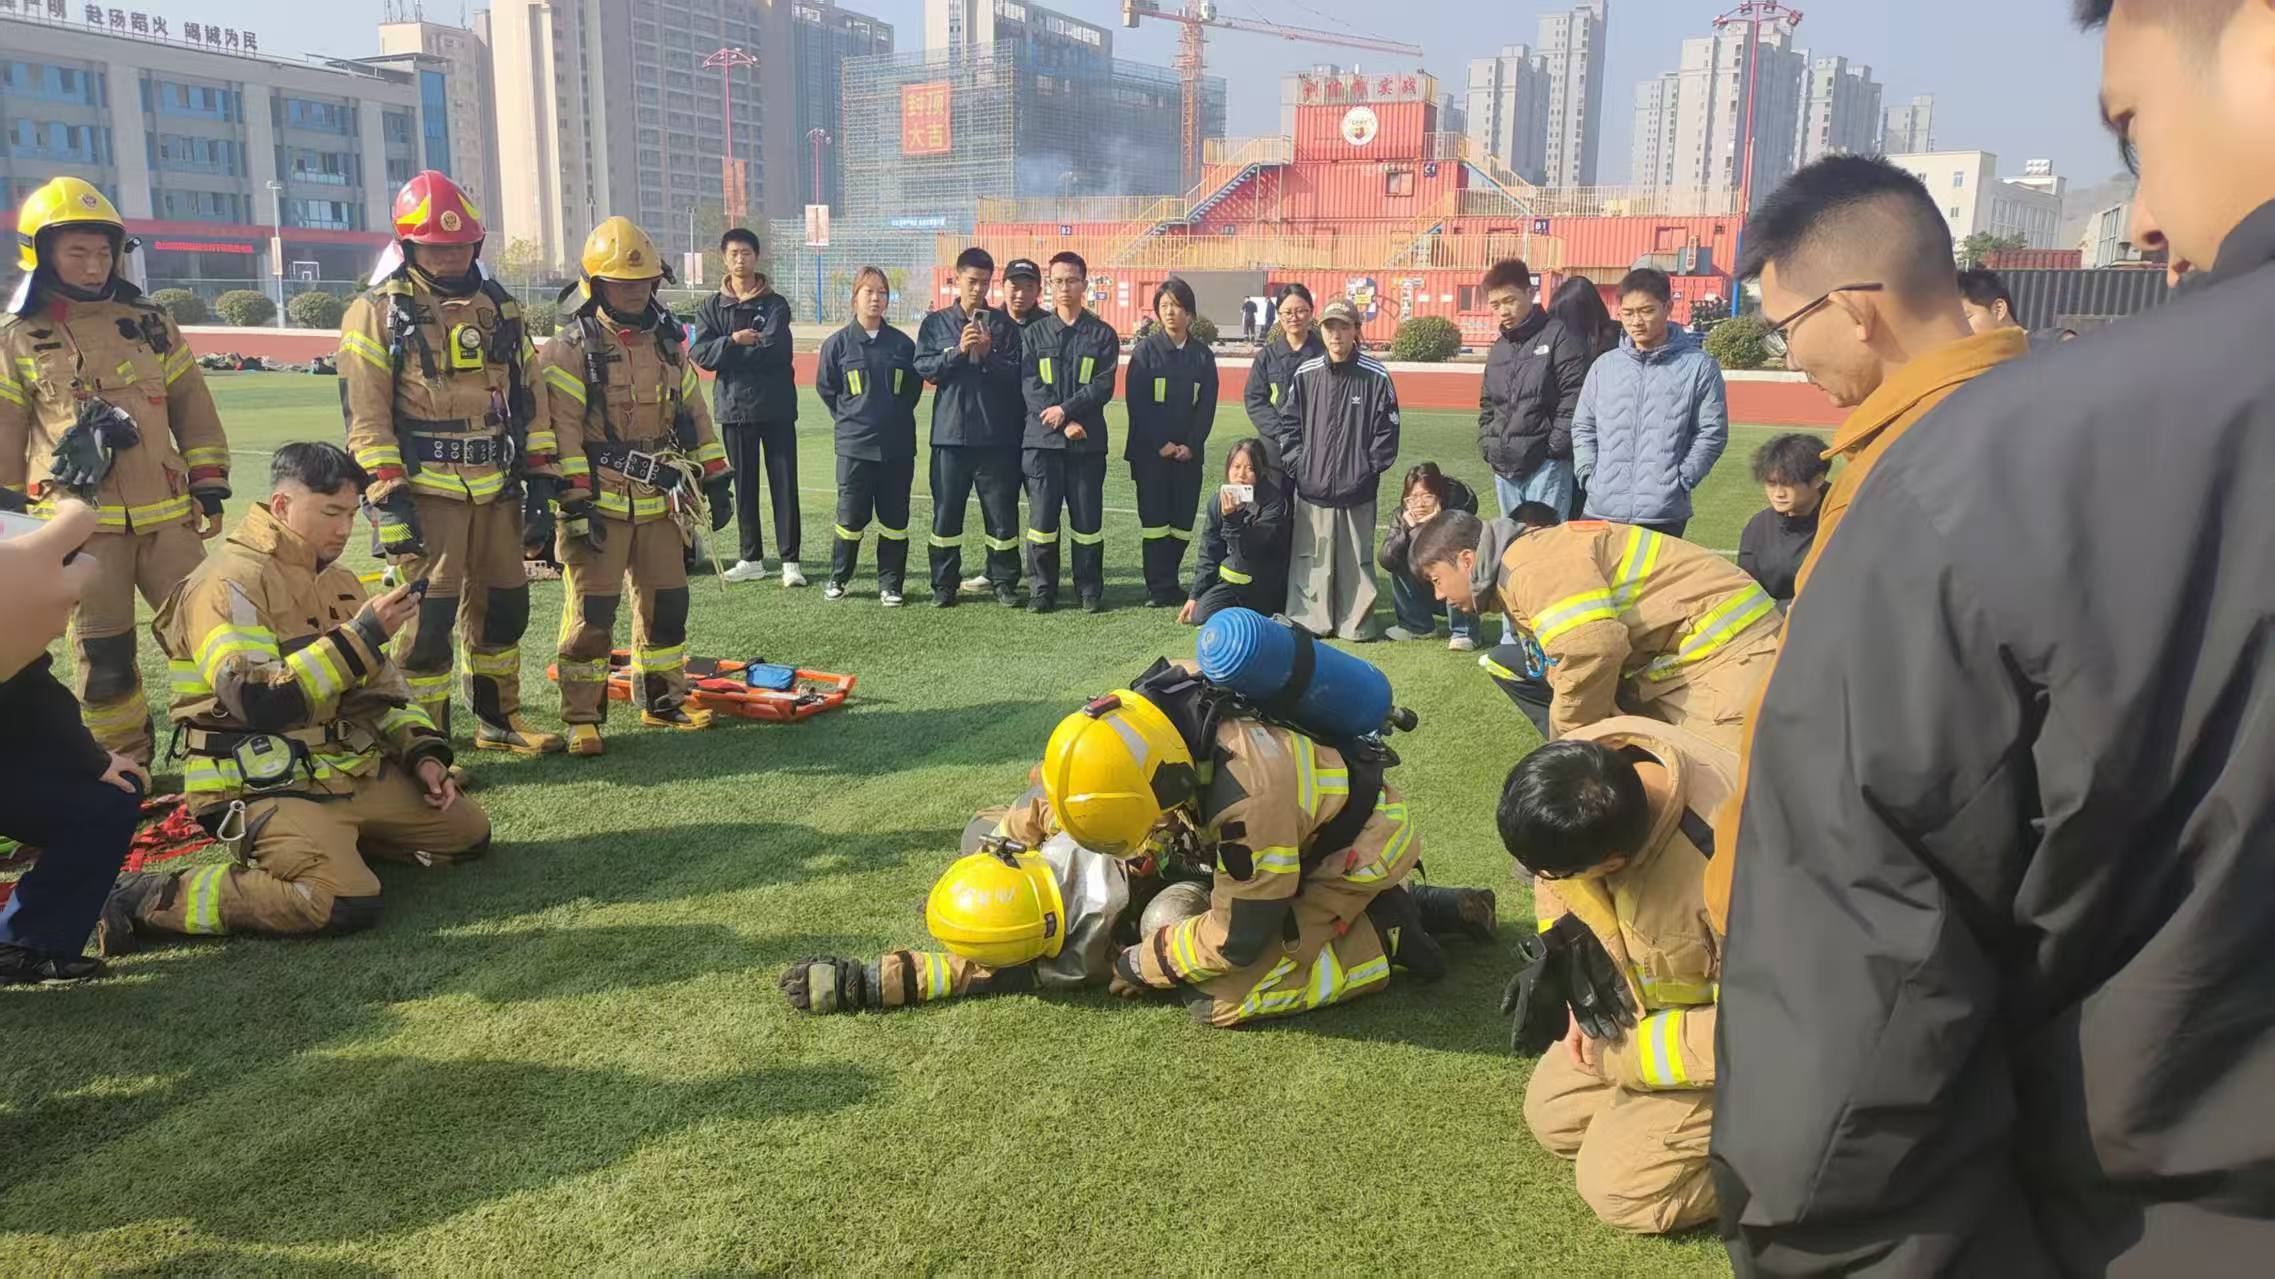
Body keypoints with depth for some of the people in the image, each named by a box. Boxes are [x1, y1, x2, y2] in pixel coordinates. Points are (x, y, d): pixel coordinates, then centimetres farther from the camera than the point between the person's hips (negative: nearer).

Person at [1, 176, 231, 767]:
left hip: (167, 513, 2)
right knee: (102, 652, 5)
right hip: (82, 523, -2)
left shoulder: (150, 322, 10)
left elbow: (193, 407, 13)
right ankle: (125, 763, 16)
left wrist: (209, 486, 7)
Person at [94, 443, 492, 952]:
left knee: (469, 831, 9)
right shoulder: (229, 582, -14)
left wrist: (423, 753, 5)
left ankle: (330, 838, 18)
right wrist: (359, 636, -24)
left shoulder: (338, 581, 14)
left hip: (353, 771, 9)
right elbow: (258, 702, -26)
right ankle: (148, 899, -13)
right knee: (344, 905, -29)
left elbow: (381, 685, 19)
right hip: (261, 784, -8)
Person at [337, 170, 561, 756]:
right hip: (426, 492, -5)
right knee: (429, 617, -5)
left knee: (504, 607, 13)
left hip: (496, 489, 5)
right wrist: (388, 499, -13)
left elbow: (530, 396, 14)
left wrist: (540, 481, 8)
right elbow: (365, 413, -7)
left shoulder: (500, 307, 13)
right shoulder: (377, 312, -2)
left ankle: (498, 719, 30)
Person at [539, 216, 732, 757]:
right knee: (592, 612, -5)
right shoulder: (570, 348, -8)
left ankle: (662, 700, 26)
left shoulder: (667, 342, 11)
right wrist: (576, 504, -18)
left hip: (660, 502, 6)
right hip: (598, 504, -5)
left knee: (667, 603, 11)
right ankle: (582, 718, 6)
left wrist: (716, 479, 13)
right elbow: (562, 430, -13)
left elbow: (694, 416, 16)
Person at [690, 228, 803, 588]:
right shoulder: (711, 307, 9)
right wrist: (734, 341, -18)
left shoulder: (775, 305, 2)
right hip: (733, 408, 3)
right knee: (744, 485, 9)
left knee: (784, 483, -2)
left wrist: (729, 353, -8)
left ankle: (790, 559, 1)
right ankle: (751, 559, 17)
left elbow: (773, 350, -15)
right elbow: (700, 354, -4)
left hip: (775, 407, -3)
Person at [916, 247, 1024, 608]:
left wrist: (988, 354, -15)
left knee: (1002, 511, 3)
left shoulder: (1004, 324, 5)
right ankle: (944, 584, 12)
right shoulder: (936, 323, 8)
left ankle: (1004, 581, 14)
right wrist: (958, 351, -13)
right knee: (946, 511, 3)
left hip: (996, 434, 0)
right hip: (950, 432, 1)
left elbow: (1016, 374, -1)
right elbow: (924, 368, -1)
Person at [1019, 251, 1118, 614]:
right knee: (1042, 516, -1)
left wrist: (1066, 410, -15)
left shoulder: (1103, 334, 7)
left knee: (1088, 516, 2)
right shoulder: (1036, 333, 8)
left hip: (1088, 442, 0)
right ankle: (1043, 589, 10)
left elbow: (1103, 386, -3)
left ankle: (1090, 590, 13)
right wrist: (1066, 424, -11)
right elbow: (1031, 386, -1)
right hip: (1043, 440, 0)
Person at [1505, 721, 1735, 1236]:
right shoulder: (1587, 767, -23)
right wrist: (1574, 984, -10)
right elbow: (1556, 876, -1)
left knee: (1615, 1184, -8)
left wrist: (1622, 1056, -20)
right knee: (1552, 1114, 9)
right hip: (1652, 991, 7)